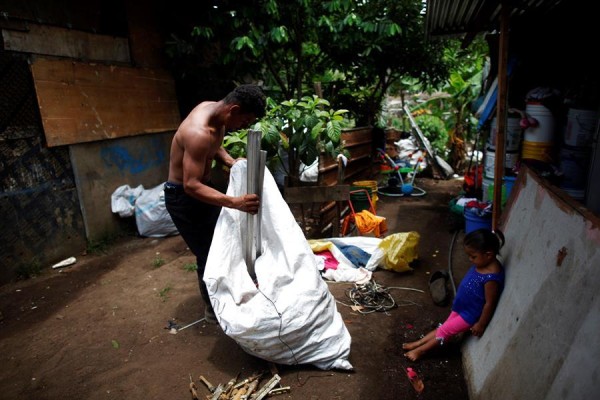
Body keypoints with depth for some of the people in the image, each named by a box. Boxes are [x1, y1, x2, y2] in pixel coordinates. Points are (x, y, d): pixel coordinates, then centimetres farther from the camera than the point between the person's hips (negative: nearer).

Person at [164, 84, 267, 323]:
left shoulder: (214, 109, -5)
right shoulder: (199, 133, -34)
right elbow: (191, 186, -37)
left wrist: (231, 162, -5)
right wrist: (235, 203, -46)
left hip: (202, 186, 9)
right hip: (183, 196, -9)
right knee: (208, 254, 1)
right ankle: (213, 309, 23)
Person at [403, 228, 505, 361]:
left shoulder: (491, 278, -35)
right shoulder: (482, 263, -7)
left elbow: (490, 303, -26)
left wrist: (481, 324, -16)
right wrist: (458, 302, 19)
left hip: (470, 314, -8)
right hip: (462, 307, 8)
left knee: (444, 331, 5)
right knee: (444, 328, 18)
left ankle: (420, 350, 20)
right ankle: (419, 342, 28)